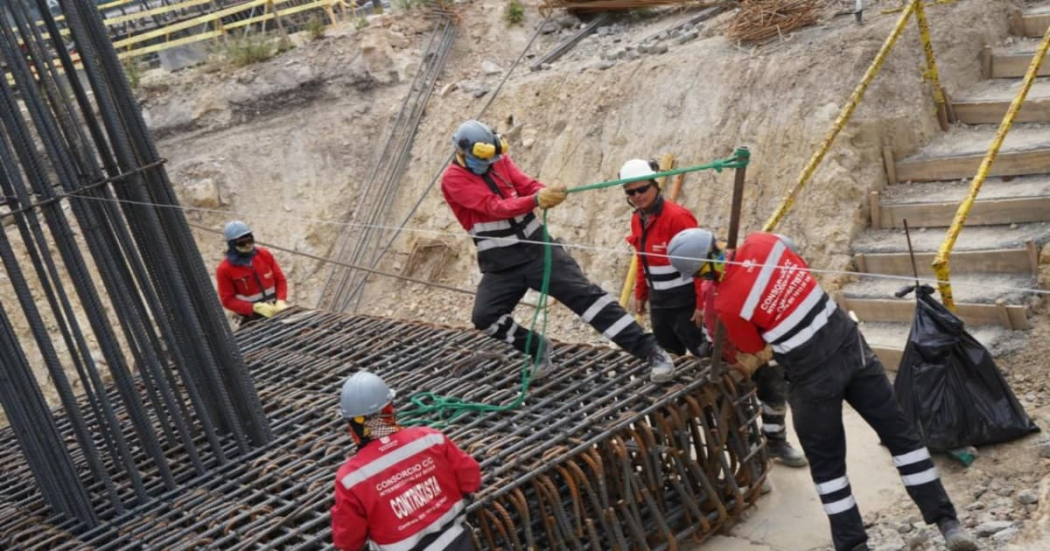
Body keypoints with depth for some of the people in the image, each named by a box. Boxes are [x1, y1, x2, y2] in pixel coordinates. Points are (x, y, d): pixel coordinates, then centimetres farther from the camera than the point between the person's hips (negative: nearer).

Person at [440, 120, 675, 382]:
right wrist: (536, 200, -39)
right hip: (500, 266, -1)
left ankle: (651, 351, -12)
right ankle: (538, 349, 13)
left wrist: (546, 193, -29)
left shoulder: (499, 160, 3)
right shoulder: (452, 179, -12)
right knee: (484, 317, -14)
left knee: (584, 293, -10)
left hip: (537, 247, 1)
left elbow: (527, 185, -3)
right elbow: (493, 206, -24)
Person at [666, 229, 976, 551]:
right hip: (850, 344, 5)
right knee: (900, 433, 13)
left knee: (827, 463, 14)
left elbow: (754, 357, -1)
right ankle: (947, 522, 15)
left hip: (813, 377, -5)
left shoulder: (727, 304, -15)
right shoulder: (762, 242, -5)